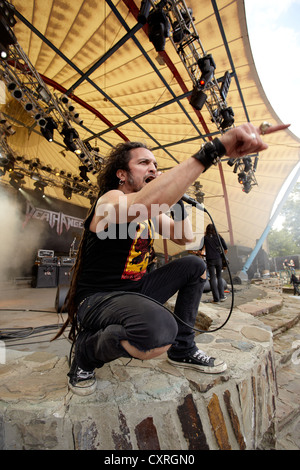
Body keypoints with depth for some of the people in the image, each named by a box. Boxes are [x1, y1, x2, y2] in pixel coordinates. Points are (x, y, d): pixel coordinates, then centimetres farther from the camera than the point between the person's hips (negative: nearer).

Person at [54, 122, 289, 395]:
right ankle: (87, 349, -4)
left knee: (195, 267, 10)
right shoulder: (109, 201, -18)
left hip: (136, 289, 9)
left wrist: (177, 200, -5)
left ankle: (182, 350, 16)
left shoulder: (153, 215, 9)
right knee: (159, 330, -39)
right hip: (98, 298, -8)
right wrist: (215, 149, -44)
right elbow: (147, 202, -42)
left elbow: (185, 237, 8)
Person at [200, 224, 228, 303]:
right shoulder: (219, 237, 7)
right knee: (219, 277, 15)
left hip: (210, 260, -2)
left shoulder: (205, 238, 2)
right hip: (218, 259, 2)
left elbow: (200, 250, -1)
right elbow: (225, 249, 4)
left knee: (212, 279, 2)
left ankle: (216, 299, 3)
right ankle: (221, 296, 15)